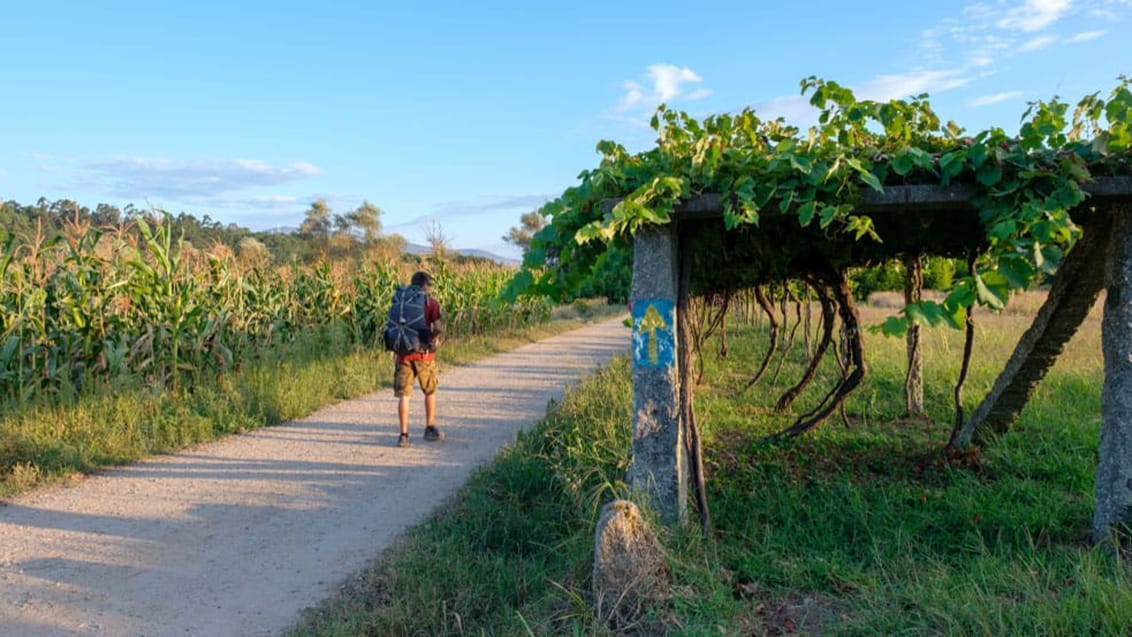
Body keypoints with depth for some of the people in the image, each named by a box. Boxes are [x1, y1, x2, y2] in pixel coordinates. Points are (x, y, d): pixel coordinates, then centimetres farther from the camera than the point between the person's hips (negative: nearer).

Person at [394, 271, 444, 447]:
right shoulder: (431, 303, -3)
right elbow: (438, 328, -12)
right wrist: (435, 338, 7)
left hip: (403, 354, 2)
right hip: (424, 354, -2)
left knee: (403, 395, 3)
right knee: (430, 391, 17)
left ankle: (404, 434, -4)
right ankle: (430, 429, 26)